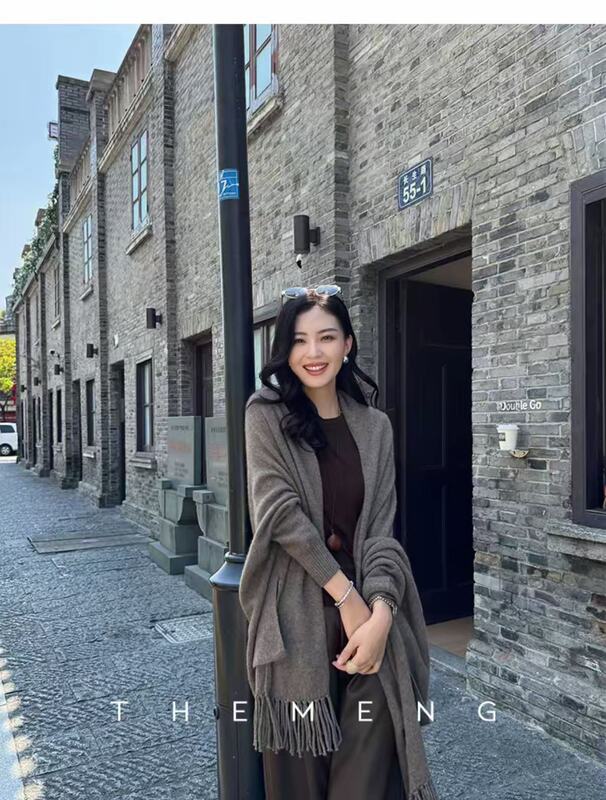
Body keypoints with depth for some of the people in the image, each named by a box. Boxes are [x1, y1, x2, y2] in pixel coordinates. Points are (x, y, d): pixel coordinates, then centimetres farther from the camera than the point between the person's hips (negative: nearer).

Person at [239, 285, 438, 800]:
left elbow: (380, 531, 1)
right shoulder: (267, 415, -2)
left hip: (368, 616, 2)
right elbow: (280, 511, -11)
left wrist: (380, 615, -13)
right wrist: (346, 595, -12)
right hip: (298, 618, -2)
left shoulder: (375, 426, 6)